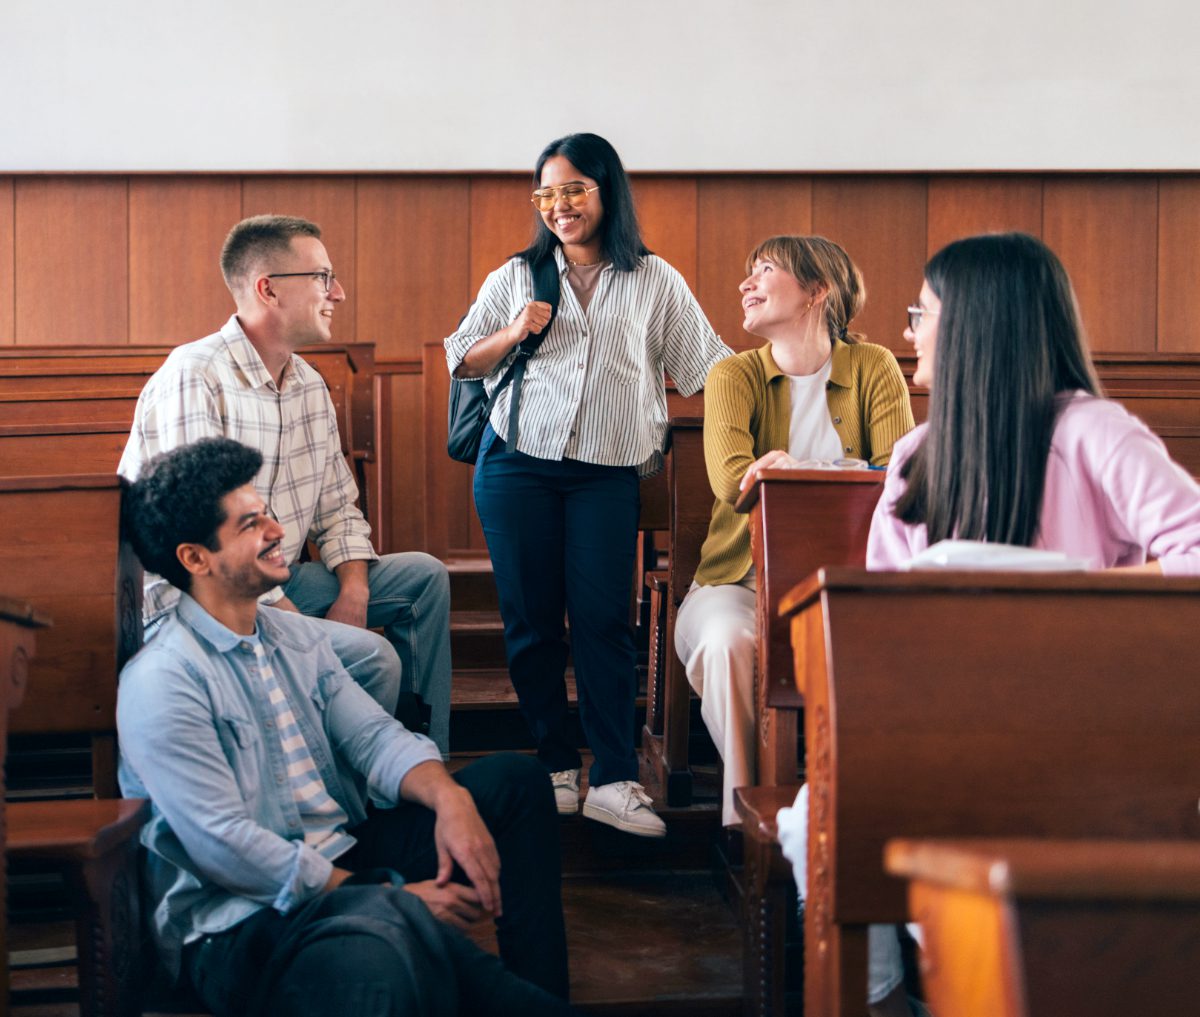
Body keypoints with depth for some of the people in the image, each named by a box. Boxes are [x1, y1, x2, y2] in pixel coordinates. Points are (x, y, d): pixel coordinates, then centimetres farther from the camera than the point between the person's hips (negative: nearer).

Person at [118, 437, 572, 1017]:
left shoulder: (298, 637, 13)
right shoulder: (160, 683, -14)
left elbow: (373, 738, 8)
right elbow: (225, 848, -19)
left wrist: (449, 798, -16)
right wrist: (391, 896, -18)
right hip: (242, 920, -9)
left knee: (515, 783, 0)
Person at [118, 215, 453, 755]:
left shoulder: (309, 385, 10)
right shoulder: (194, 380, -20)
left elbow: (338, 507, 16)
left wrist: (354, 594, -3)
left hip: (278, 584, 10)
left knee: (424, 576, 9)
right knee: (371, 657, -25)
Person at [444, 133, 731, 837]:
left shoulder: (655, 283, 8)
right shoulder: (516, 278, 11)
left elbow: (709, 364, 8)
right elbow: (463, 363, 16)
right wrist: (513, 334, -2)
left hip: (607, 472, -1)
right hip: (518, 463, 2)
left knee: (602, 619, -9)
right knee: (531, 619, 2)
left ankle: (615, 779, -8)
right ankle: (555, 766, 12)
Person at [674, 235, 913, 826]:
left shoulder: (874, 369, 7)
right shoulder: (733, 376, 5)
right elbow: (731, 480, -15)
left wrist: (791, 469, -21)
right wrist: (842, 473, -18)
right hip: (741, 580, 0)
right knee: (729, 642, -34)